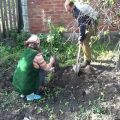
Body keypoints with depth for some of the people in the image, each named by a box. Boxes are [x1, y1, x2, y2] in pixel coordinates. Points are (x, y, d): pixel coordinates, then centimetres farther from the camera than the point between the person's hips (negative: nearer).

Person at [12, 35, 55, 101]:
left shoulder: (26, 51, 5)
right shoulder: (37, 55, -16)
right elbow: (46, 68, -4)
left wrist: (48, 69, 27)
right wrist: (51, 62, 17)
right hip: (26, 86, -7)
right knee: (43, 71, 10)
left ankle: (24, 93, 22)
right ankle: (30, 95, 10)